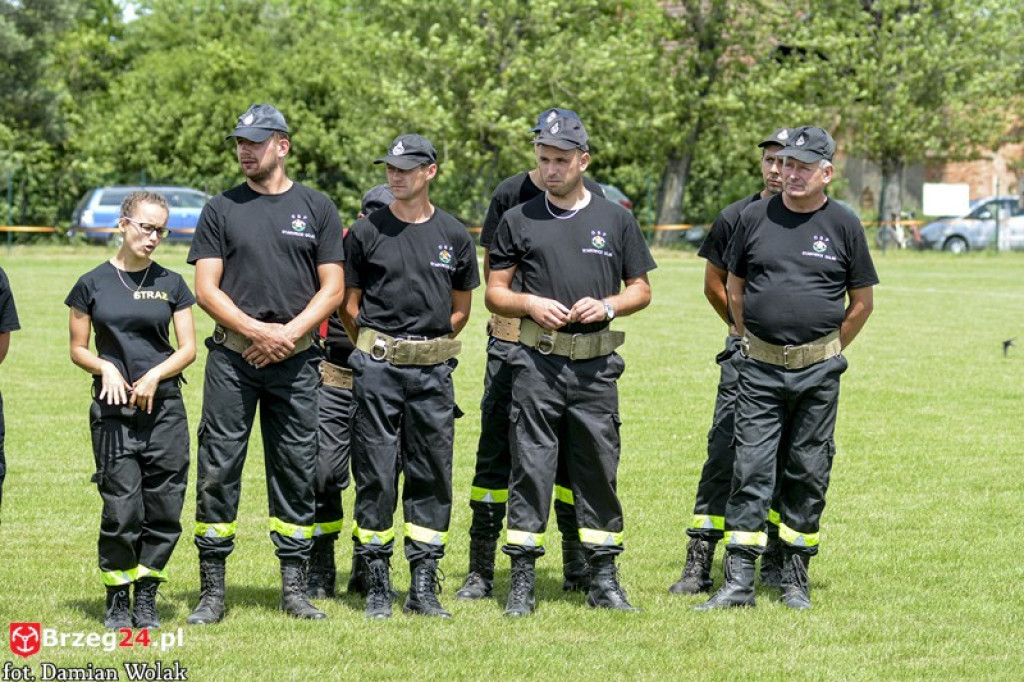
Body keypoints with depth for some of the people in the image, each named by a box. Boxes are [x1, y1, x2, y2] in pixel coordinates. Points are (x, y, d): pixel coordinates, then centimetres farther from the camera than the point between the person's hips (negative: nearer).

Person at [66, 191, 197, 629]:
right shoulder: (93, 284, 4)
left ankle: (146, 597, 11)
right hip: (113, 408, -2)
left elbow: (188, 349, 6)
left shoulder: (171, 284, 8)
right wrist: (106, 367, -11)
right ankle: (117, 599, 6)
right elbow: (78, 349, 9)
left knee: (164, 508, -1)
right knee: (122, 508, -7)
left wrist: (155, 375, -10)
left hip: (164, 406, 2)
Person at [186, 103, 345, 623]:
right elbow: (206, 289, 2)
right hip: (232, 358, 0)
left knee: (296, 472, 3)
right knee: (218, 469, -4)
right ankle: (211, 590, 0)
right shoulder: (221, 209, 8)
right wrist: (258, 330, -12)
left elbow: (332, 289, 4)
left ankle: (294, 588, 10)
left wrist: (289, 334, -10)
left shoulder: (317, 208, 8)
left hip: (295, 361, 0)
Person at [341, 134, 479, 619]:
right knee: (375, 474, -2)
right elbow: (349, 306, 8)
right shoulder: (366, 233, 2)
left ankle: (423, 586, 9)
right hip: (377, 366, -2)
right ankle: (377, 584, 5)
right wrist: (377, 350, 8)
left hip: (433, 372, 2)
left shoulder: (454, 236, 7)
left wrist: (429, 345, 9)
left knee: (432, 476, 4)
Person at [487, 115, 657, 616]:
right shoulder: (519, 220, 8)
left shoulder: (616, 219, 9)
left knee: (599, 469, 4)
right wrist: (531, 304, -10)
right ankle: (522, 580, 1)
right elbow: (495, 293, 10)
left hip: (596, 364, 1)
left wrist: (606, 305, -7)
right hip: (537, 362, -1)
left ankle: (603, 578, 12)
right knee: (531, 467, -2)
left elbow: (641, 290, 13)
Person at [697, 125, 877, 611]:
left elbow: (862, 301, 8)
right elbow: (734, 287, 14)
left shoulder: (844, 225, 0)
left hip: (818, 372, 0)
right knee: (751, 470, -4)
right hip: (760, 369, 1)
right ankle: (738, 581, -6)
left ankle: (796, 577, 15)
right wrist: (752, 342, 12)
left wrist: (829, 353, 8)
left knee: (808, 473, 5)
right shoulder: (756, 218, 4)